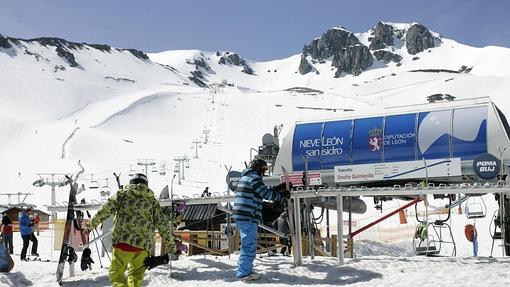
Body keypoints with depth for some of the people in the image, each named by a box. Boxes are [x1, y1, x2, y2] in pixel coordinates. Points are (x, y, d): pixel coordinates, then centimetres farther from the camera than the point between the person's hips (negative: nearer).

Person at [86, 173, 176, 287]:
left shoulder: (123, 193, 12)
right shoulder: (152, 200, 18)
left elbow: (106, 209, 3)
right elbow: (163, 223, 15)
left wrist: (92, 223, 12)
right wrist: (170, 244, 20)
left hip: (123, 240, -3)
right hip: (144, 243, 3)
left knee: (116, 273, 0)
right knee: (136, 275, 16)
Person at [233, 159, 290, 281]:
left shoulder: (246, 177, 23)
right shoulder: (254, 178, -10)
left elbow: (264, 191, 25)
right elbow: (267, 194, -11)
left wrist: (280, 187, 22)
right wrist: (283, 195, 3)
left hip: (241, 216, 11)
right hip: (248, 216, -11)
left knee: (248, 244, 19)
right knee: (249, 245, -6)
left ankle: (245, 270, 26)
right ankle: (244, 273, -3)